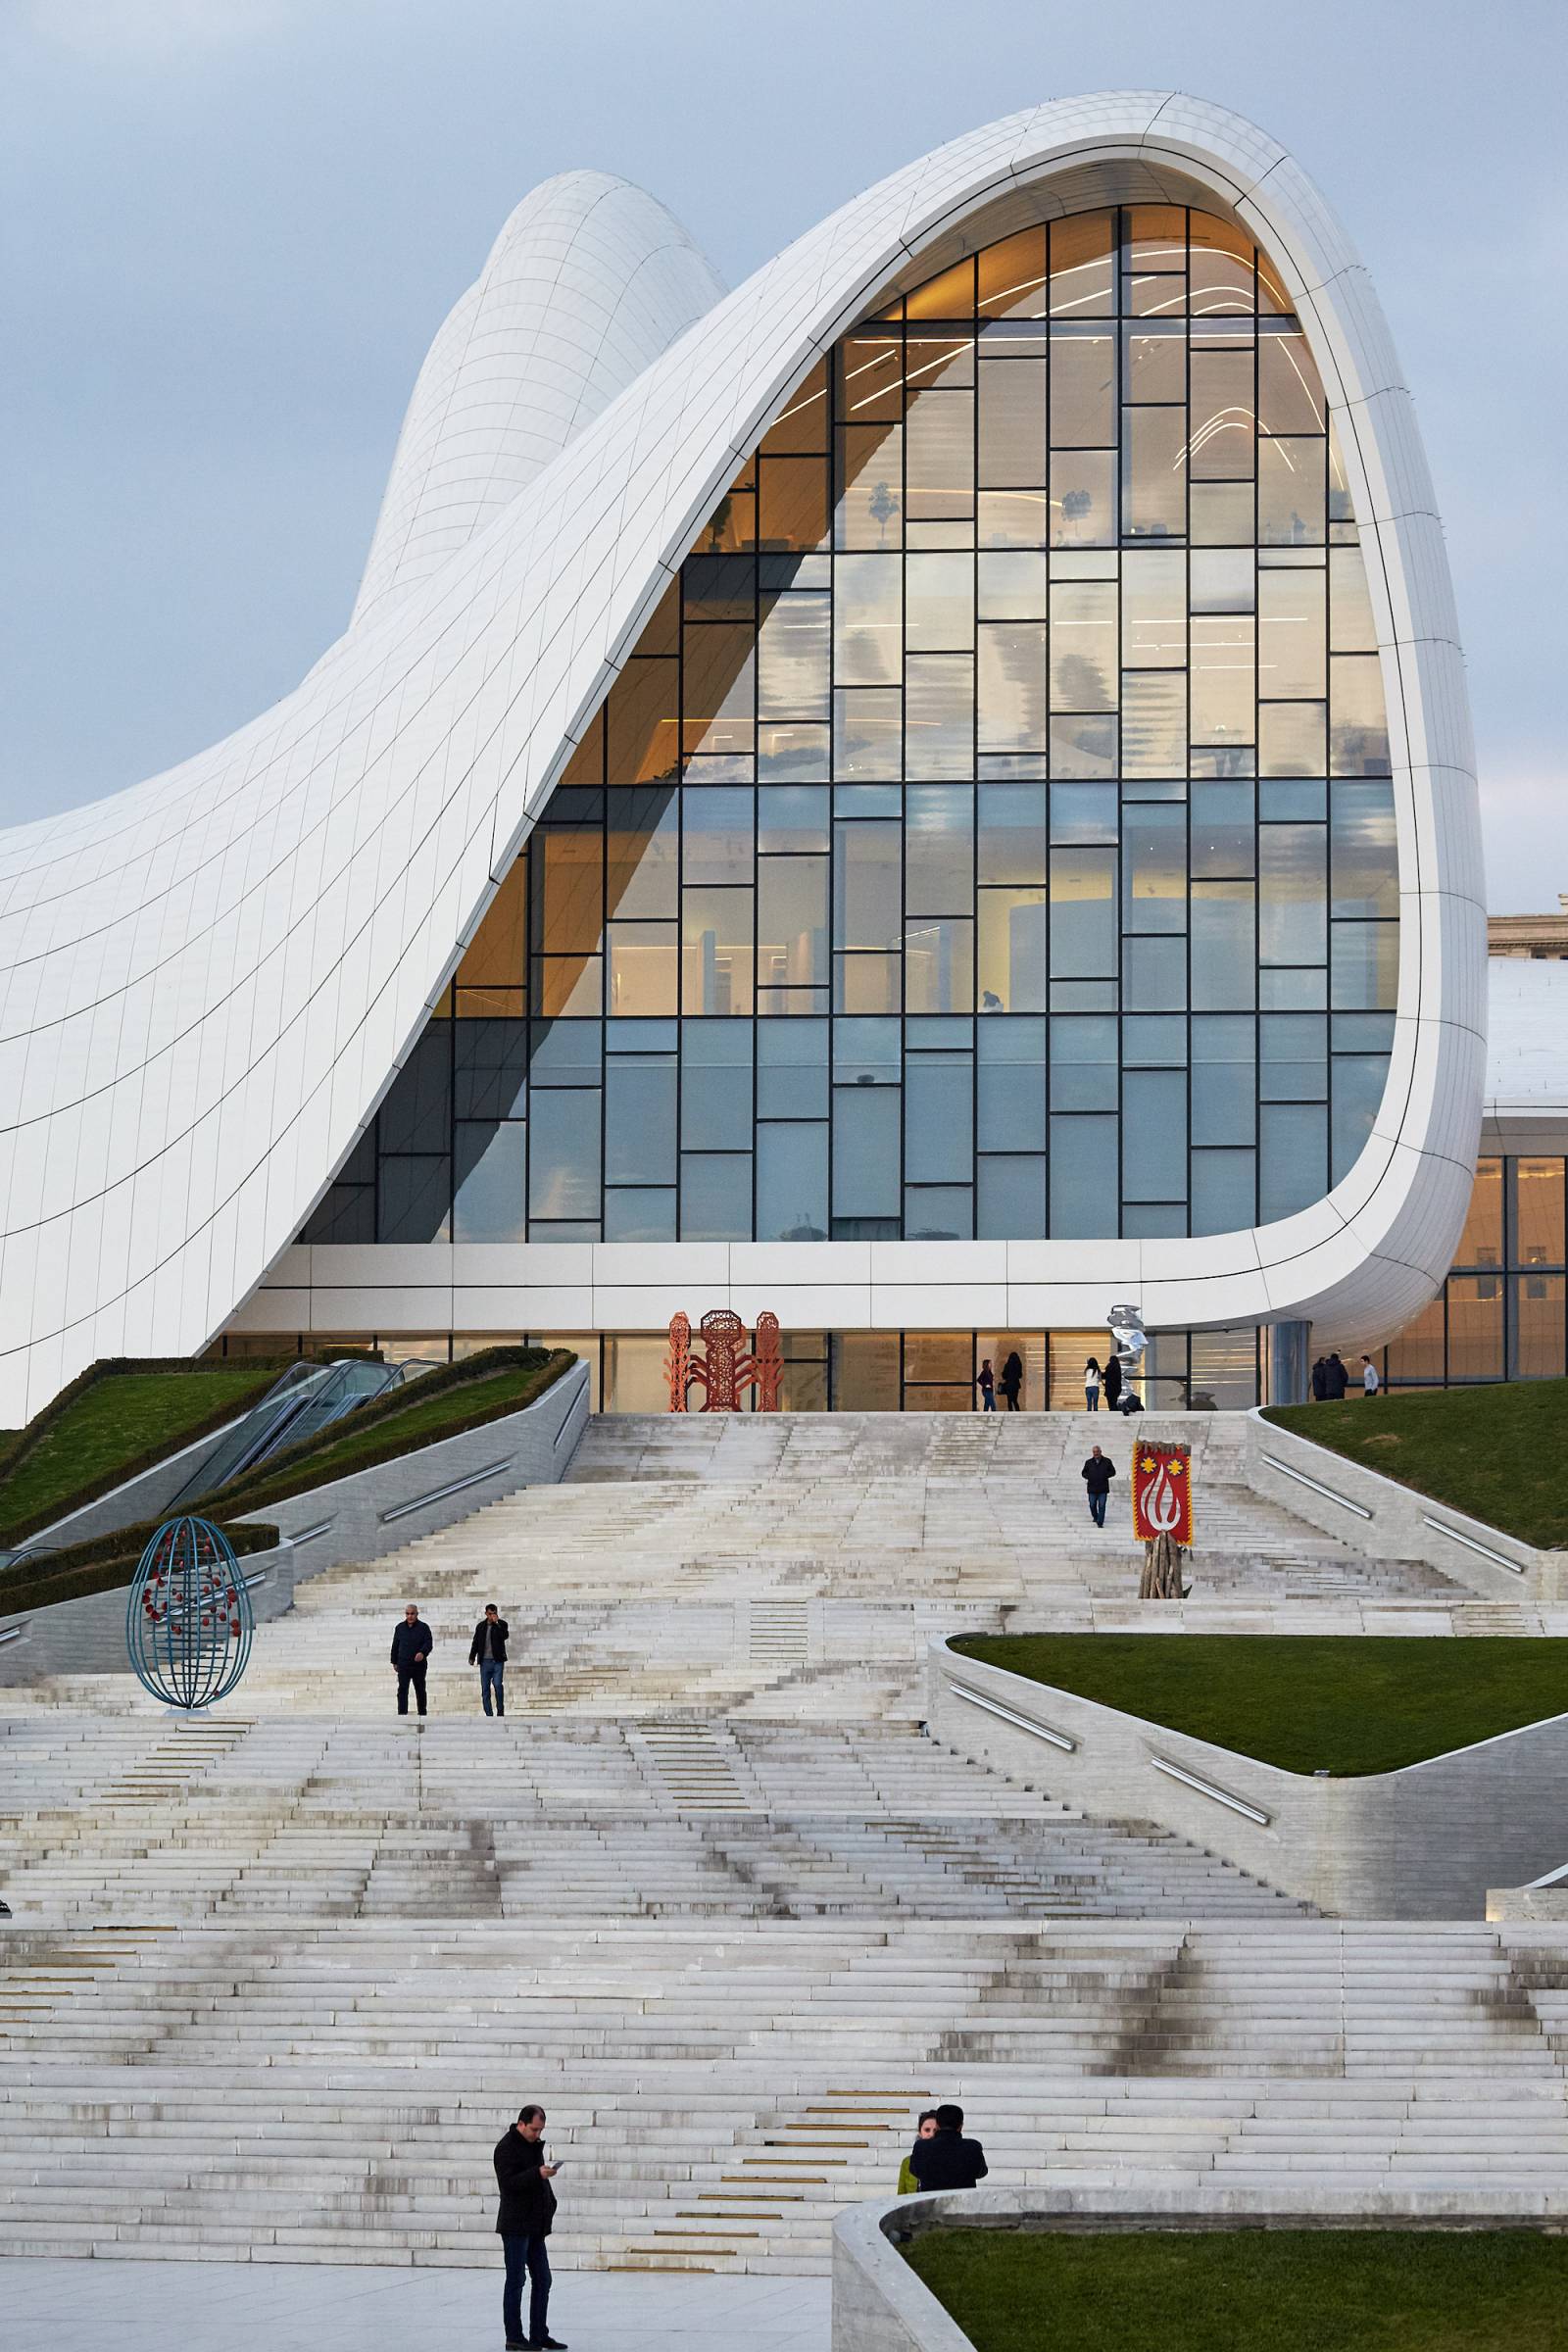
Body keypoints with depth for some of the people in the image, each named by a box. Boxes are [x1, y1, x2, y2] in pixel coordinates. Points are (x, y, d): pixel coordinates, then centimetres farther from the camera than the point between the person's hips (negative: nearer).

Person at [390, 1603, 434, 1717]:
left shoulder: (423, 1627, 0)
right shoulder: (400, 1628, 8)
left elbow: (429, 1643, -10)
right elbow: (395, 1646, 15)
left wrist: (423, 1653, -30)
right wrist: (394, 1662, 13)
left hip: (419, 1665, -1)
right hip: (403, 1664, 1)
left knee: (420, 1690, 10)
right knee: (402, 1690, -10)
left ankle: (422, 1713, 22)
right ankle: (402, 1714, -14)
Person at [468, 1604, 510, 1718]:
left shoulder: (501, 1624, 3)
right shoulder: (481, 1626, 11)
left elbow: (504, 1636, -16)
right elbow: (475, 1643, 16)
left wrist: (496, 1623, -17)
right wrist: (472, 1657, 8)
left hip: (497, 1661, -3)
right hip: (485, 1661, 3)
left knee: (497, 1684, -15)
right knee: (485, 1688, 1)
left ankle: (500, 1710, -3)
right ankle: (488, 1714, 4)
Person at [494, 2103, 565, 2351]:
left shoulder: (534, 2145, 15)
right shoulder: (507, 2147, -11)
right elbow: (508, 2182, -21)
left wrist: (550, 2203, 11)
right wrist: (538, 2174, -31)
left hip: (535, 2226, 9)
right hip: (515, 2226, -9)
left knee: (542, 2279, 9)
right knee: (516, 2281, -3)